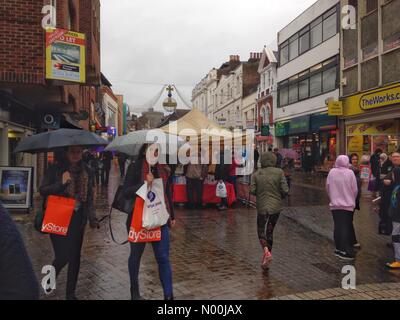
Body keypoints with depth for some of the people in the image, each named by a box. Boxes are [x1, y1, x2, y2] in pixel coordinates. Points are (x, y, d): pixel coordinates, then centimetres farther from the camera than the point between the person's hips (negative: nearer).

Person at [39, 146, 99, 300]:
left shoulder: (86, 171, 7)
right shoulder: (55, 169, -4)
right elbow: (42, 190, -6)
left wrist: (92, 218, 6)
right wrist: (61, 183, -21)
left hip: (77, 218, 4)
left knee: (75, 256, 9)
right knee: (62, 256, -7)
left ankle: (70, 293, 25)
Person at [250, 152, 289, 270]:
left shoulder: (256, 174, -4)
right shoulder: (279, 172, -6)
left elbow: (252, 190, -9)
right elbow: (285, 190, -10)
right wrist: (280, 197, 10)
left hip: (262, 207, -1)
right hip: (276, 206, 1)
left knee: (261, 231, 10)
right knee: (270, 231, 14)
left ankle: (266, 251, -18)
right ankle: (266, 260, 20)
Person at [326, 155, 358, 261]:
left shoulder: (332, 172, -5)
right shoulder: (350, 173, -11)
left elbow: (328, 187, 1)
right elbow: (355, 189, -5)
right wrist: (352, 200, 13)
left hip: (335, 204, 2)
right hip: (348, 204, -2)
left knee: (337, 227, 11)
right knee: (346, 227, 2)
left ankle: (339, 248, 18)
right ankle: (345, 251, -1)